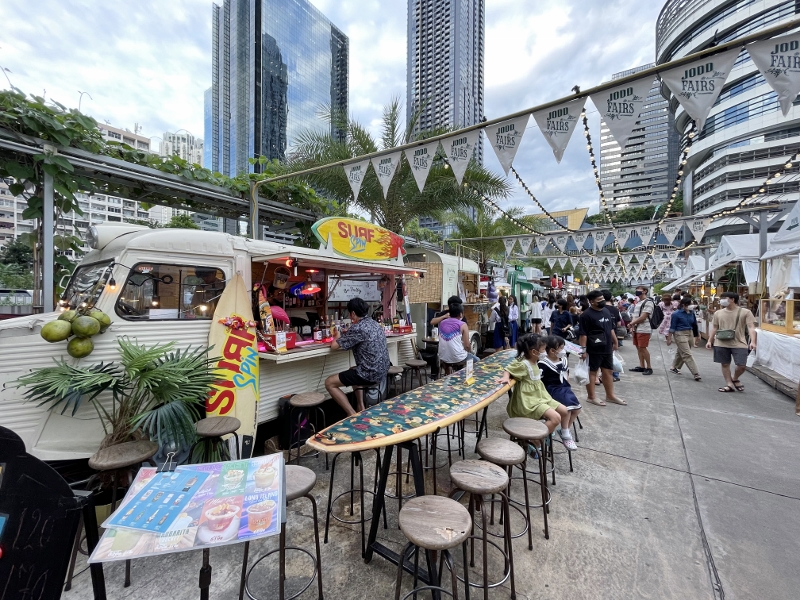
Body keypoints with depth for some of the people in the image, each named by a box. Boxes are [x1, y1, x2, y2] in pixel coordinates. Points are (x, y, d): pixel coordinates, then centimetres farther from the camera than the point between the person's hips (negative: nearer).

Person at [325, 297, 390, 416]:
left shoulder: (357, 328, -17)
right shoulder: (374, 323, 10)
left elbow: (334, 346, -10)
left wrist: (338, 336, 10)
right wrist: (346, 335, 22)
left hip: (371, 374, -9)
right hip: (382, 371, 9)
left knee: (329, 383, 2)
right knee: (352, 370, 36)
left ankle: (352, 415, 0)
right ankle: (361, 409, 31)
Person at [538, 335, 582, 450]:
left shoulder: (564, 360, 8)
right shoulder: (543, 364, -18)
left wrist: (568, 387, 13)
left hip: (564, 388, 8)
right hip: (552, 390, -8)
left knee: (577, 408, -3)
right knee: (567, 408, -23)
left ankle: (566, 430, 17)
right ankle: (565, 435, -2)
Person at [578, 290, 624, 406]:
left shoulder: (606, 311, 10)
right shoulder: (586, 315, -15)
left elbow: (611, 328, 21)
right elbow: (583, 334, -17)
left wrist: (615, 342, 21)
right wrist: (583, 349, -19)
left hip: (607, 348, 8)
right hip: (594, 350, -8)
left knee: (608, 371, 15)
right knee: (592, 372, 3)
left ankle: (610, 395, 29)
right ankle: (591, 397, 13)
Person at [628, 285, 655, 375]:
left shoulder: (648, 302, -11)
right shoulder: (638, 302, 17)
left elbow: (643, 317, -17)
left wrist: (632, 323, -8)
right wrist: (632, 325, 4)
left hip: (644, 329, -9)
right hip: (636, 329, 9)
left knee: (643, 348, -6)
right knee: (638, 347, 11)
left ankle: (648, 367, 5)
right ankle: (641, 366, 19)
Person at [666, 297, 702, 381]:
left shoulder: (691, 313, 4)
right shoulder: (676, 314, -12)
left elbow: (694, 324, 14)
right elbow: (672, 327, -8)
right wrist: (669, 338, -8)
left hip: (690, 334, 6)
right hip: (680, 334, -6)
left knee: (681, 352, 17)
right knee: (687, 355, -7)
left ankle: (674, 368, 33)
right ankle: (696, 374, -6)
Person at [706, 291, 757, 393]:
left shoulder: (745, 312, -2)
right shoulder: (718, 313, 7)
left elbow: (751, 327, -7)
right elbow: (714, 328, 12)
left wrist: (752, 341, -18)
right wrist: (710, 341, 7)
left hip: (739, 343, -2)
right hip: (721, 344, 3)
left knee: (742, 365, -4)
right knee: (725, 364, 7)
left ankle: (735, 379, 25)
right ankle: (729, 384, 18)